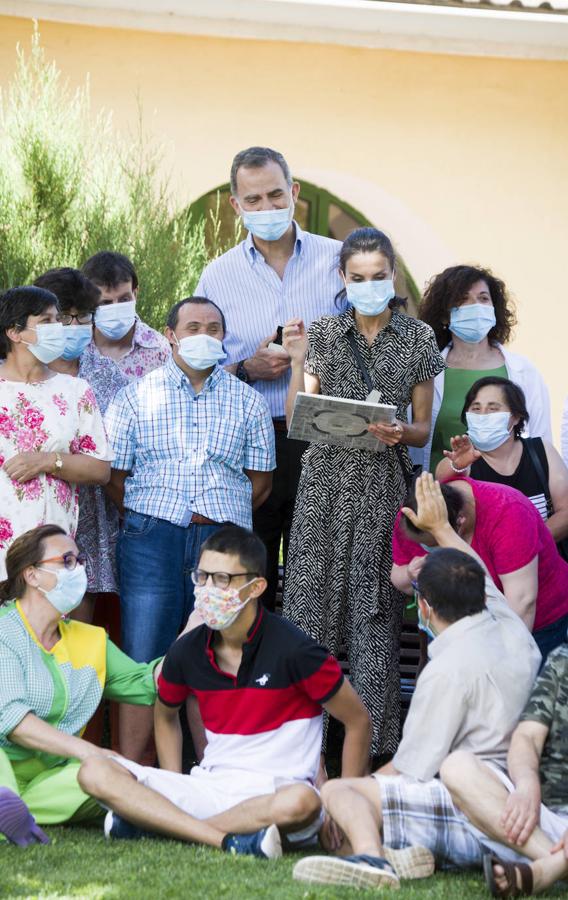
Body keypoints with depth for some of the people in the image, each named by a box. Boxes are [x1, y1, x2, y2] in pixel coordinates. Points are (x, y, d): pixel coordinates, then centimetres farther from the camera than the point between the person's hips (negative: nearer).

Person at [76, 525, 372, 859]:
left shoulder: (292, 649, -10)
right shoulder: (187, 652, 3)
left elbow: (358, 721, -2)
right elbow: (166, 715, 25)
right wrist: (173, 792, 12)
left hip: (274, 795, -4)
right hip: (209, 785, 4)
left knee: (301, 804, -41)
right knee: (96, 773, -15)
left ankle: (152, 820, -24)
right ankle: (228, 839, -27)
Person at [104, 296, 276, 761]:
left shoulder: (247, 401, 12)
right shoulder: (137, 396, 8)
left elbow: (261, 478, 13)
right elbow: (115, 474, 6)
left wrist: (219, 519, 2)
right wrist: (149, 520, -2)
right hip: (152, 537, -1)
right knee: (143, 661, -5)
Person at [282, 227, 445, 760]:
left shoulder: (417, 339, 6)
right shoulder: (322, 334, 6)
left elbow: (423, 429, 9)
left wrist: (399, 433, -12)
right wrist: (298, 362, -12)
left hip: (384, 486, 0)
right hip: (325, 482, 1)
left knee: (375, 610, -2)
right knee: (310, 600, -2)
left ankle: (375, 740, 4)